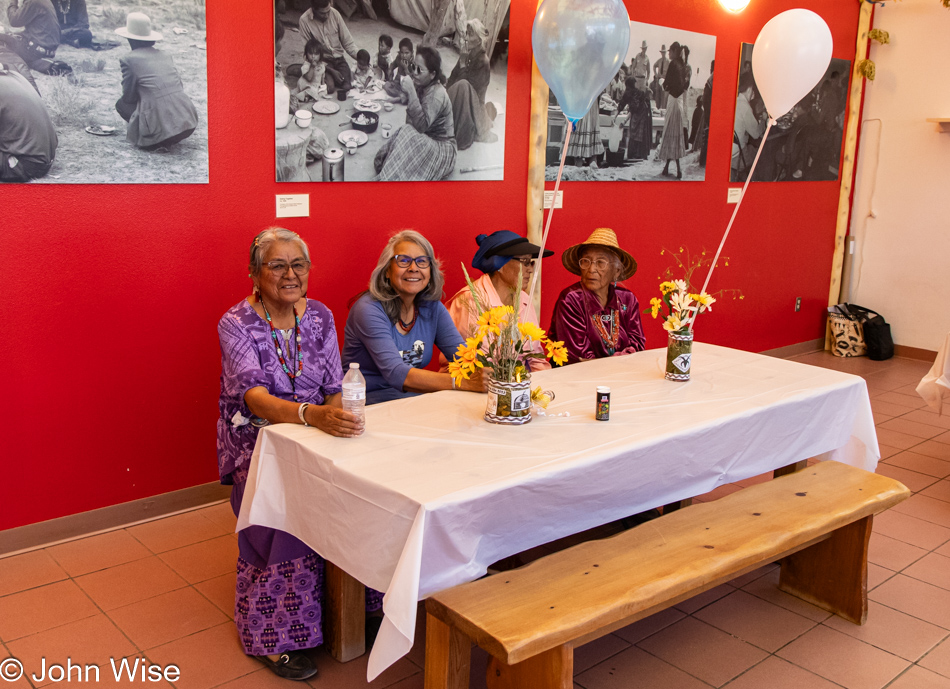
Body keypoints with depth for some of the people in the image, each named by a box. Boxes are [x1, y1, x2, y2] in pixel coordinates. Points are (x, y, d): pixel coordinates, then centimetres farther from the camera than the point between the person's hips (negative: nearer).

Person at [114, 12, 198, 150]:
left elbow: (128, 96, 5)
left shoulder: (128, 60, 2)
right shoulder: (165, 56, 17)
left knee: (121, 104, 19)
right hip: (189, 124, 5)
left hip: (161, 128, -5)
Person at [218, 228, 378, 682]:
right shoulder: (236, 324, -9)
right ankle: (274, 637, -15)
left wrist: (339, 417, -22)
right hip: (258, 442, -4)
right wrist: (311, 414, -42)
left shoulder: (320, 316, 5)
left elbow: (334, 388, 3)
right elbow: (254, 397, -24)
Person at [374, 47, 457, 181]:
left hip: (441, 149, -7)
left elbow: (421, 125, -32)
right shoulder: (421, 87, 3)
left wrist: (411, 92, -34)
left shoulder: (437, 95, -21)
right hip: (426, 142, 7)